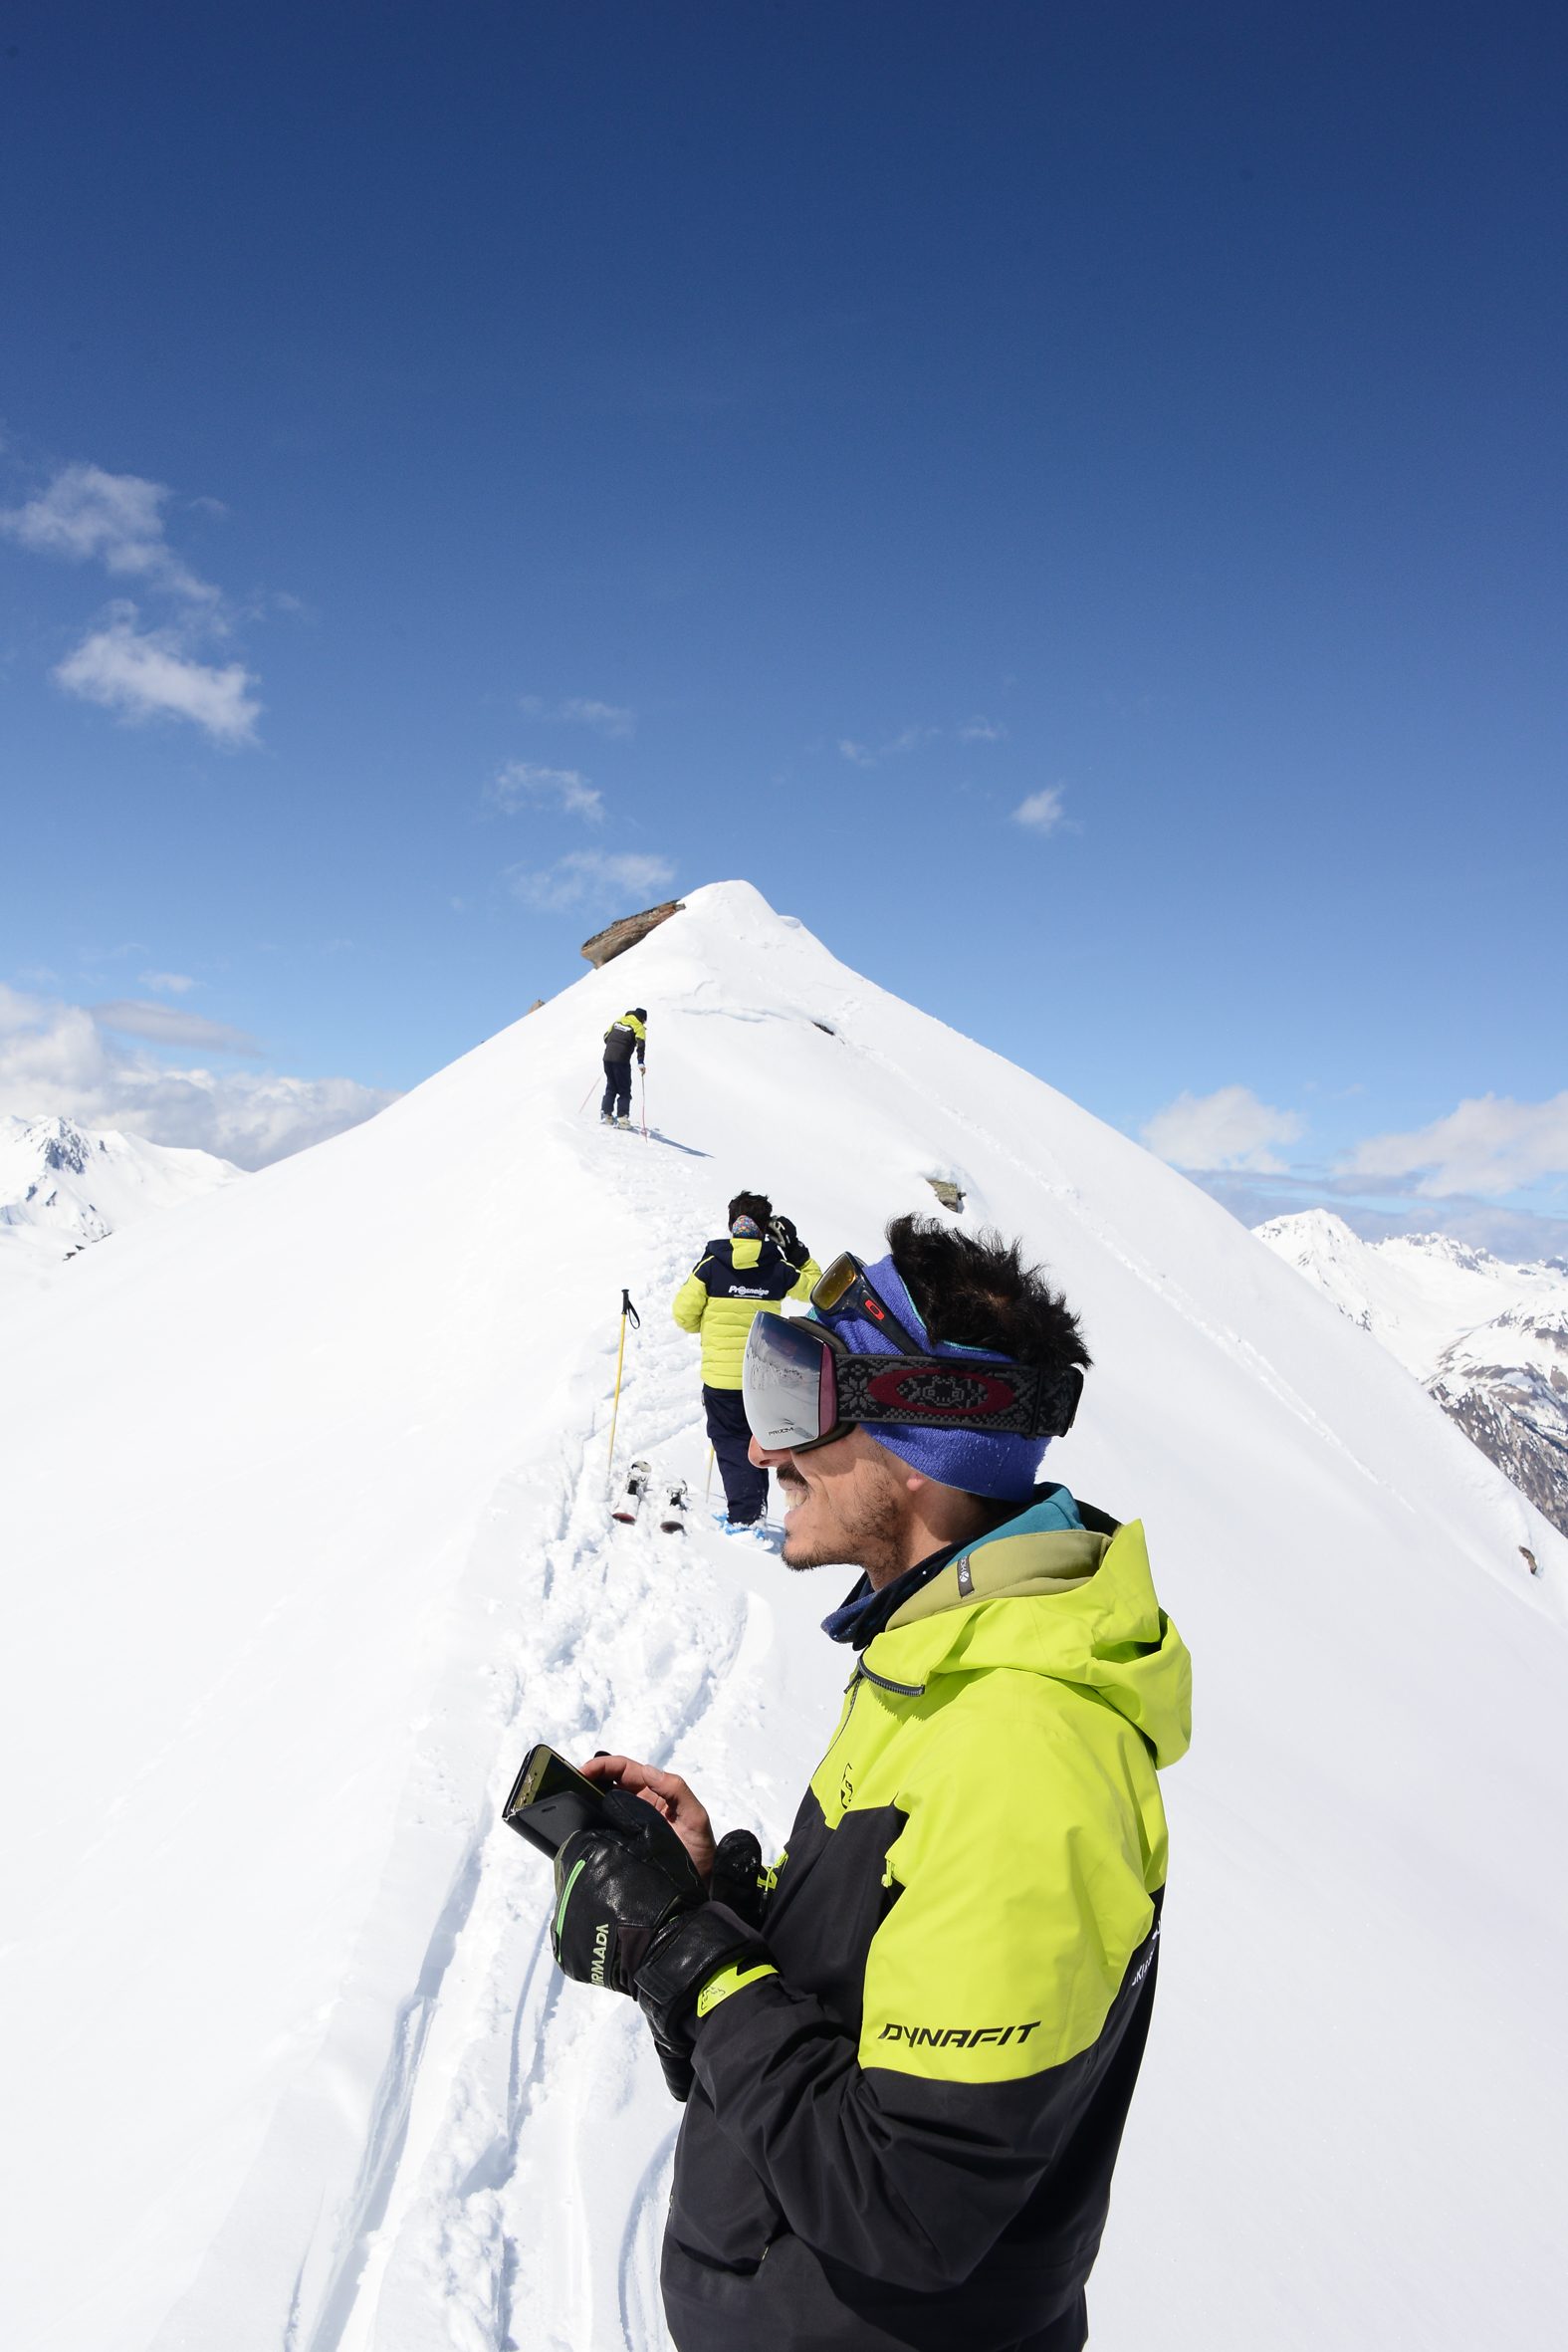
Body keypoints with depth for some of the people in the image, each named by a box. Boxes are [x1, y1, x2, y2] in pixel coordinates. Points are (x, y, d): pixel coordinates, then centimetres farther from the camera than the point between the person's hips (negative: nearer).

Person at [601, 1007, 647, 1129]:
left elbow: (606, 1037, 23)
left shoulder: (618, 1021, 18)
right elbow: (641, 1044, -15)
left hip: (607, 1058, 5)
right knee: (624, 1091, 2)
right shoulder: (639, 1027, 0)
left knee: (611, 1088, 16)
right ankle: (622, 1117, -8)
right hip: (621, 1061, -5)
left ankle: (606, 1114, 8)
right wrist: (641, 1062, -15)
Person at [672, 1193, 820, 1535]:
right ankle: (752, 1503, 29)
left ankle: (745, 1516, -1)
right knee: (754, 1438, 20)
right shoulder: (778, 1269, -3)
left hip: (721, 1374, -2)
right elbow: (814, 1286, 15)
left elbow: (684, 1313, -5)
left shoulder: (710, 1264, -9)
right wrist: (796, 1249, 17)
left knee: (730, 1441, 7)